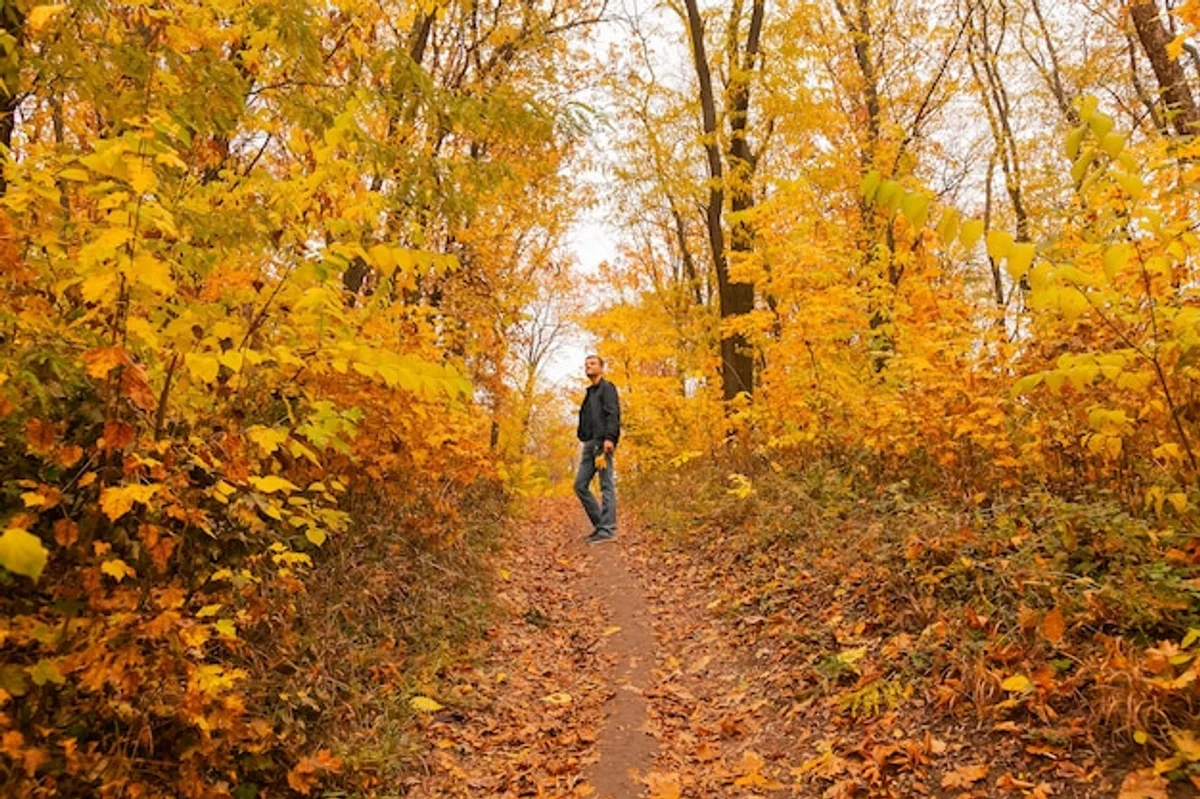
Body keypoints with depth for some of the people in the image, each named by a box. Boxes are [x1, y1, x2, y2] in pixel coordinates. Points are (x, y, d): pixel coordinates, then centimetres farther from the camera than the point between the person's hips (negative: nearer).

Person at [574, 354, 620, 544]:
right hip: (589, 444, 9)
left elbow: (613, 414, -12)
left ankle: (608, 529, -6)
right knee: (580, 485, 5)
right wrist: (584, 441, 17)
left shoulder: (607, 388, 0)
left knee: (606, 486, -7)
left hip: (602, 442, -9)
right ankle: (599, 524, 11)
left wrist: (609, 438, -24)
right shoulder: (590, 392, 25)